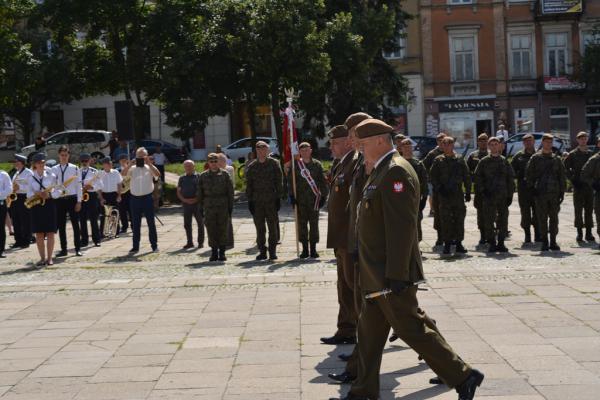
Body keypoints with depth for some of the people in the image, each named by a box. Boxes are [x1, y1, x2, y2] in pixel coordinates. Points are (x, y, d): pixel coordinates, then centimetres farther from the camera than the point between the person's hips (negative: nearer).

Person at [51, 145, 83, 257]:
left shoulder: (74, 168, -1)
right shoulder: (54, 169, 6)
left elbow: (78, 185, -2)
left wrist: (79, 201, -7)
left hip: (72, 198, -3)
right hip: (59, 199, 3)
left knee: (75, 224, 2)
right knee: (61, 225, 7)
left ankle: (78, 249, 8)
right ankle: (63, 249, 16)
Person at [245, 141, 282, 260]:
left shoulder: (274, 164, 3)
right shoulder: (251, 166, 8)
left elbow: (279, 182, 2)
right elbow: (249, 185, 10)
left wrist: (278, 198, -3)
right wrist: (250, 200, 3)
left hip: (271, 201, -2)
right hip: (257, 201, 2)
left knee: (273, 226, 1)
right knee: (259, 228, 4)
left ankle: (273, 251, 8)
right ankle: (262, 251, 12)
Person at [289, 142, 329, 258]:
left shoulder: (317, 164, 5)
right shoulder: (295, 165, 4)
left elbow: (322, 181, 6)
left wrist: (323, 196, 0)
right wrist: (292, 196, -5)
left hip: (314, 199, 0)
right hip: (300, 199, 0)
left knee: (314, 224, 2)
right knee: (302, 224, 3)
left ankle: (313, 249, 8)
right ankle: (305, 249, 11)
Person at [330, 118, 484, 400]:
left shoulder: (396, 171, -18)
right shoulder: (381, 171, 14)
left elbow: (402, 227, -23)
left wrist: (396, 275, -24)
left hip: (391, 274, -10)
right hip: (378, 274, 10)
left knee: (412, 328, -2)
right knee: (370, 330, 14)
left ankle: (463, 377, 9)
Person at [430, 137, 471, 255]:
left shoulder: (460, 160, 6)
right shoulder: (438, 160, 4)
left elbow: (467, 177, 9)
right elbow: (432, 176, 2)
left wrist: (468, 192, 5)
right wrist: (439, 188, -9)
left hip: (458, 194, 1)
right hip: (444, 194, -1)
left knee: (459, 219, 3)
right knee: (445, 220, -1)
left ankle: (459, 243, 11)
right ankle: (447, 244, 5)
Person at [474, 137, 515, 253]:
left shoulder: (504, 161, 9)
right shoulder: (484, 161, 4)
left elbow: (510, 178, 9)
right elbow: (478, 177, 2)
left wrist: (510, 194, 2)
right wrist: (482, 191, -9)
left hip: (503, 195, 2)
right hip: (488, 195, -2)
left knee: (503, 219, 3)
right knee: (489, 220, -2)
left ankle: (501, 243, 12)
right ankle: (492, 243, 6)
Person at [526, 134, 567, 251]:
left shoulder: (557, 159, 10)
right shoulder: (535, 158, 3)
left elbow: (562, 177, 12)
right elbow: (528, 174, 4)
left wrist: (562, 192, 5)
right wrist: (532, 187, -4)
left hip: (554, 193, 2)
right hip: (540, 193, -2)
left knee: (554, 218, 4)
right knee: (542, 218, -1)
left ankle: (553, 242, 11)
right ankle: (544, 242, 6)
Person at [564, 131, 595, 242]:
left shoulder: (591, 153, 10)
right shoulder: (572, 154, 0)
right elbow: (566, 168, -1)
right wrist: (572, 179, -8)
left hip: (589, 185, 3)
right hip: (578, 186, -3)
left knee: (589, 210, 5)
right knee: (578, 210, 0)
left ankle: (589, 233, 10)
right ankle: (579, 232, 6)